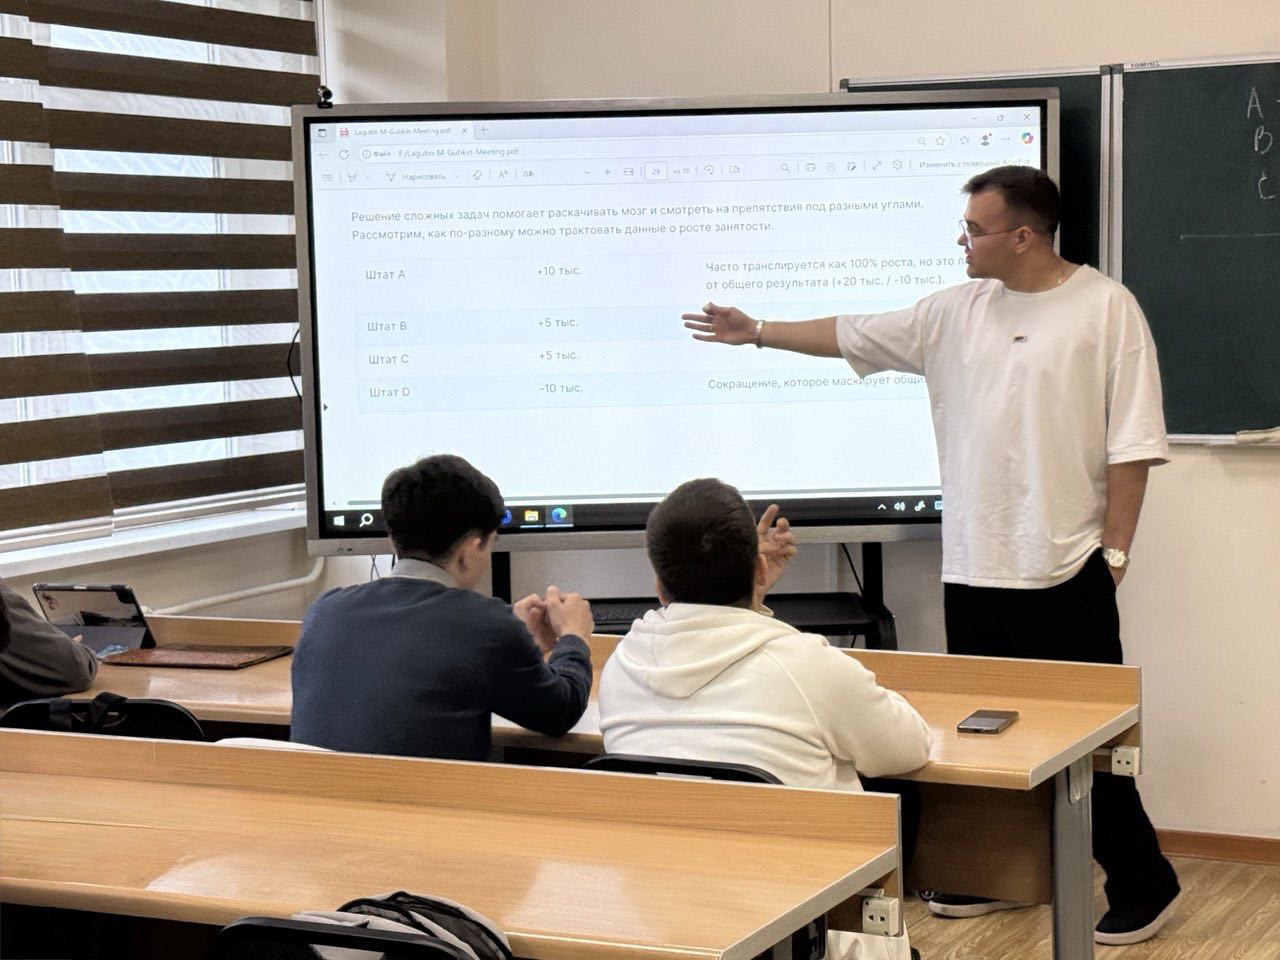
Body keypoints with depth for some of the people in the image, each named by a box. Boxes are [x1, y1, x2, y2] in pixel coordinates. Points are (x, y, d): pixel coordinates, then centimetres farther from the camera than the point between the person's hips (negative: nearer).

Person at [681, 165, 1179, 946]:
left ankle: (1144, 888, 11)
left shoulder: (1106, 309, -8)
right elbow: (852, 334, 16)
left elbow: (1133, 444, -9)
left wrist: (1116, 551, -11)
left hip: (1065, 573, -6)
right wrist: (756, 332, 16)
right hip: (973, 569, 6)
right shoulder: (957, 313, 8)